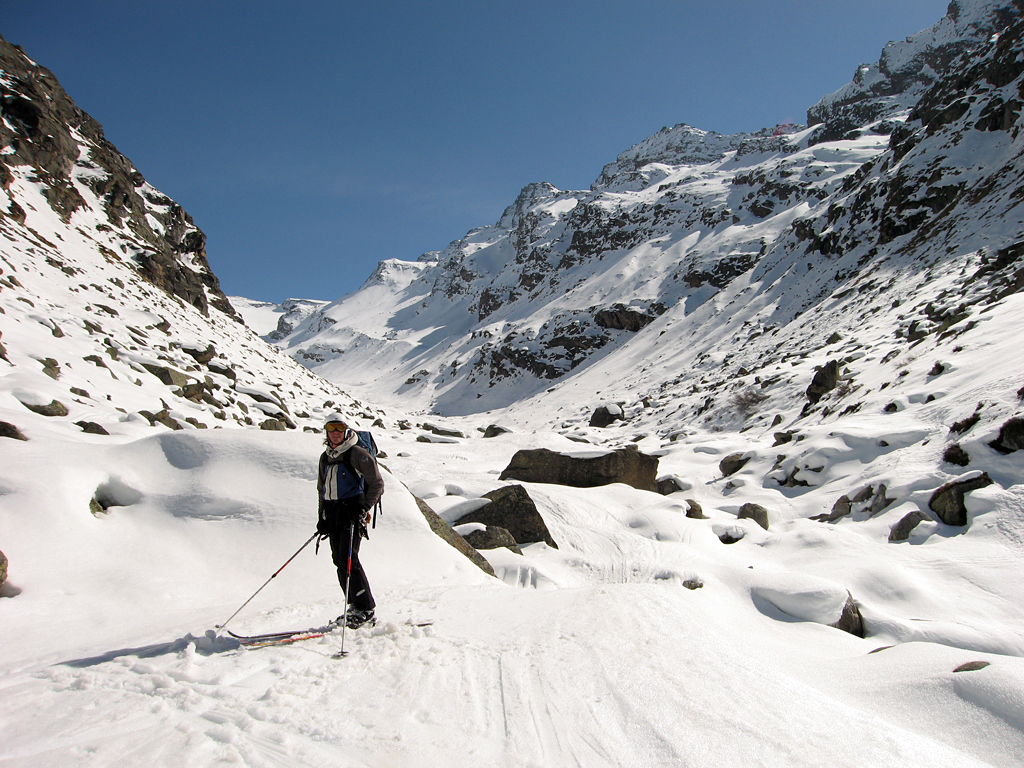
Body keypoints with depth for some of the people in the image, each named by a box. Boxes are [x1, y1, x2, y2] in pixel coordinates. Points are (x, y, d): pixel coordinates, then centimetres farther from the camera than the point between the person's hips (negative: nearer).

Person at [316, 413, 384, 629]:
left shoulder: (357, 454, -6)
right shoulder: (325, 457, 15)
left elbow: (377, 484, -6)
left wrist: (364, 509, -15)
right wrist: (322, 517, 17)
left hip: (352, 512, -7)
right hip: (333, 514, 7)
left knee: (349, 559, -13)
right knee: (339, 560, 5)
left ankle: (366, 610, -6)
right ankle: (355, 605, 15)